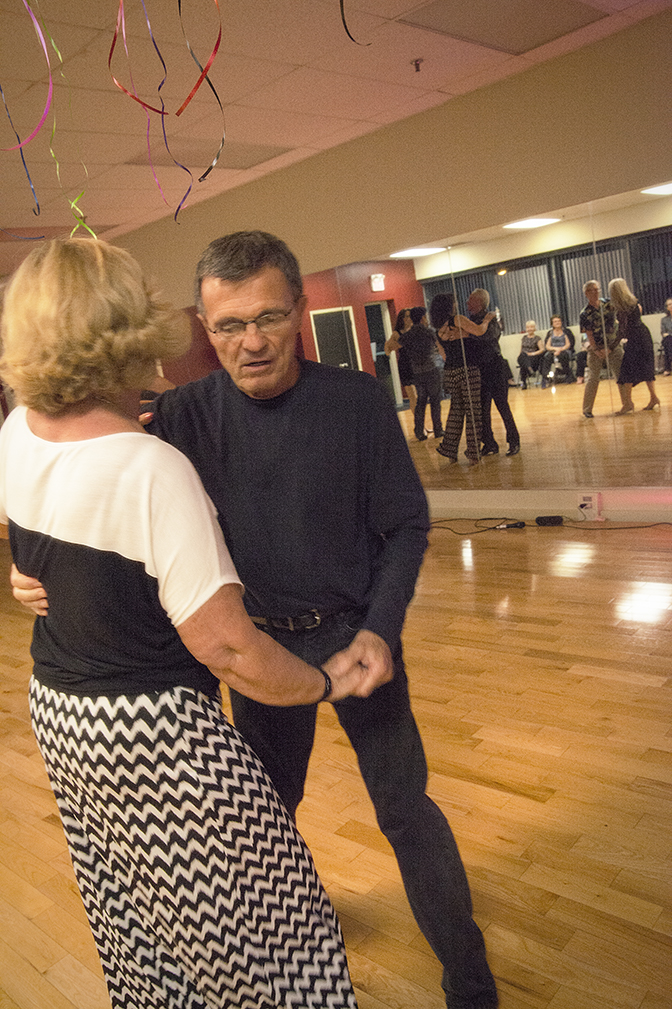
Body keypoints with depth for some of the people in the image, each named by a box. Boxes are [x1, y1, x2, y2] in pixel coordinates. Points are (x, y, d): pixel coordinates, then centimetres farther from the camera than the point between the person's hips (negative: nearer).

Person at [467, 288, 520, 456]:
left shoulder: (490, 320, -8)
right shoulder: (471, 321, 11)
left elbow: (489, 334, -29)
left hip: (494, 368, -6)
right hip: (478, 370, 6)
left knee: (502, 406, -3)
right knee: (482, 409, 6)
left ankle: (514, 442, 9)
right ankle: (489, 444, 15)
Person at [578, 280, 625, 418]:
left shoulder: (608, 304, 1)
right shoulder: (585, 314, -6)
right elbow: (589, 335, -9)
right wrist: (596, 351, -18)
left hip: (614, 346, 2)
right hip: (596, 349, -2)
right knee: (593, 378, -1)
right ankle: (587, 409, 6)